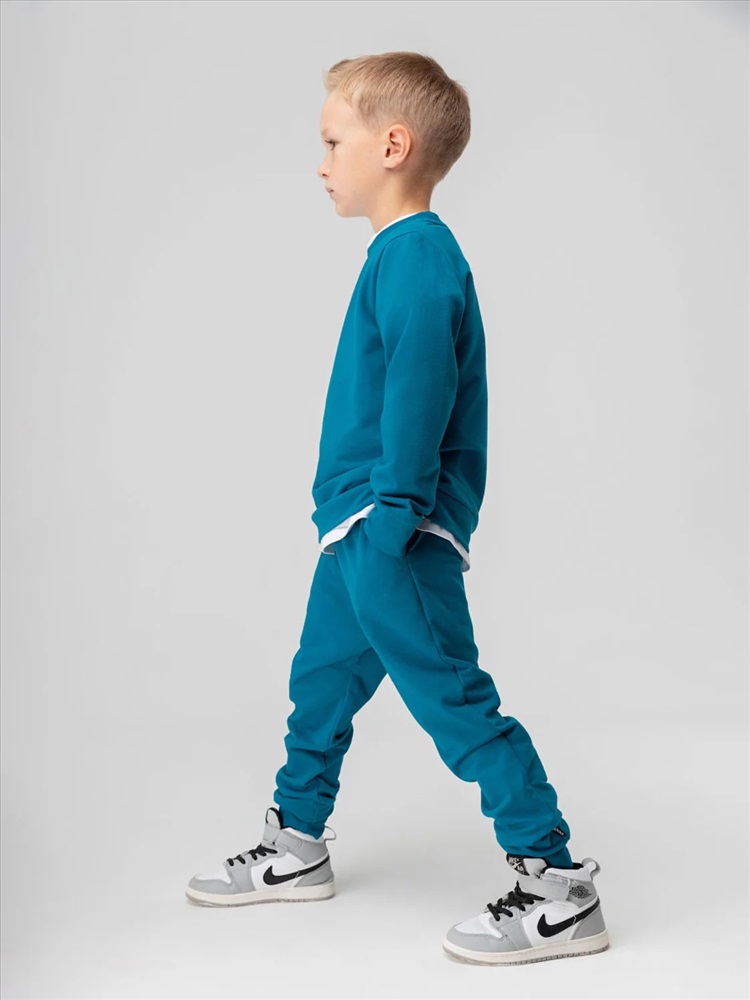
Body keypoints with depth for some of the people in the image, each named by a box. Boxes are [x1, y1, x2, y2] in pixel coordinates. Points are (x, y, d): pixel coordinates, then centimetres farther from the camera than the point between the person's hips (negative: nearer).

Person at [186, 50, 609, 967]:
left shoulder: (417, 256, -16)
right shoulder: (403, 253, 15)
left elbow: (421, 391, -24)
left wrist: (390, 515, -26)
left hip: (395, 540, -11)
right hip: (355, 531, 11)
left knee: (455, 702, -8)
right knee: (321, 683, 20)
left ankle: (561, 891, 0)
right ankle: (297, 849, 38)